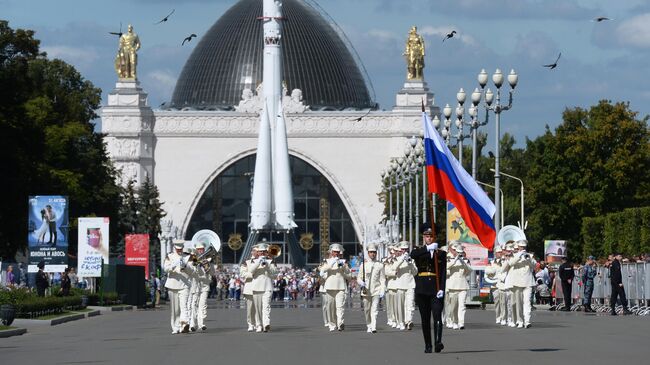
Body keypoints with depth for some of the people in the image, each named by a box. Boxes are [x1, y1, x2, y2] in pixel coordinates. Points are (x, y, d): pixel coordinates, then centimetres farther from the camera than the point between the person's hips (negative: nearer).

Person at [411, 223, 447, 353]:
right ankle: (428, 345, 11)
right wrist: (428, 248, -28)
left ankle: (438, 342, -28)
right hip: (422, 289, 2)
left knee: (437, 316, -16)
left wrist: (441, 289, -13)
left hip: (436, 289, -2)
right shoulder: (419, 251, 10)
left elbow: (443, 273, 1)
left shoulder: (441, 253, 8)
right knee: (425, 319, 4)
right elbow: (413, 255, -16)